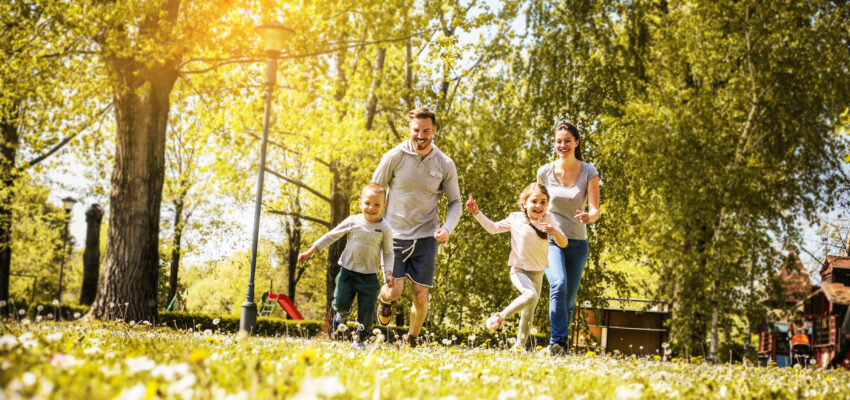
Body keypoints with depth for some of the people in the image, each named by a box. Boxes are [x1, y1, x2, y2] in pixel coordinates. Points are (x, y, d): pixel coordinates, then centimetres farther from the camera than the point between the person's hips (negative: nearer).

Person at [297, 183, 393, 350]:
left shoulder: (385, 229, -3)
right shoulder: (353, 221, -3)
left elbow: (388, 253, 5)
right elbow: (331, 236, 5)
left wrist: (388, 272, -10)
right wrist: (309, 252, 5)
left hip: (369, 276, 0)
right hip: (348, 271, 0)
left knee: (367, 308, -5)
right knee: (341, 303, -10)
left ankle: (359, 340, 12)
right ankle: (343, 314, 28)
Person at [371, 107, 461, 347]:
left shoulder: (445, 165, 0)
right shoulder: (394, 157, -6)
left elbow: (455, 202, 7)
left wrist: (447, 228, -11)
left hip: (426, 237, 1)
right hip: (395, 235, -1)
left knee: (420, 295, -2)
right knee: (394, 290, -13)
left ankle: (411, 340, 24)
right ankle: (384, 300, 26)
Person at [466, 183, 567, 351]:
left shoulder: (548, 220, -1)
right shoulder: (515, 219, -5)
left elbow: (563, 244, -3)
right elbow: (493, 227, 8)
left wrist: (555, 232, -25)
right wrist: (477, 213, -3)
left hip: (537, 273, 3)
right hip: (519, 270, -3)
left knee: (529, 313, 11)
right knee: (531, 296, -31)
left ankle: (519, 345, 27)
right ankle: (501, 316, -11)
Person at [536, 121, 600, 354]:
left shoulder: (588, 172, -4)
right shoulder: (545, 172, -1)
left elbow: (595, 210, -10)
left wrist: (589, 216, -32)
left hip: (577, 243, 1)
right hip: (550, 239, -1)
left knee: (569, 299, 7)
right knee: (558, 285, -26)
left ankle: (562, 344, 23)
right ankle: (558, 341, -30)